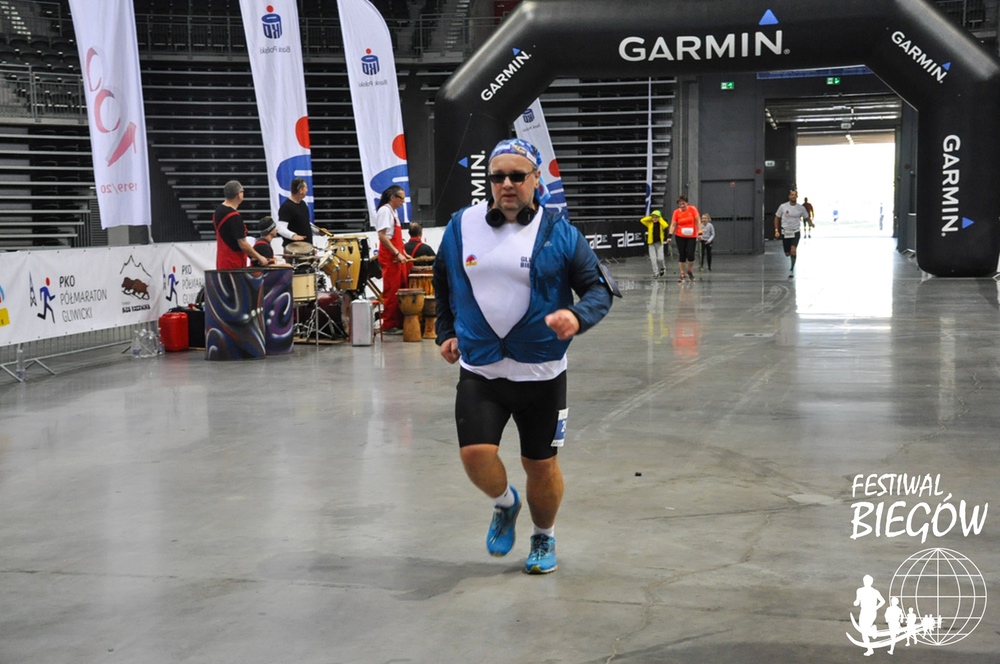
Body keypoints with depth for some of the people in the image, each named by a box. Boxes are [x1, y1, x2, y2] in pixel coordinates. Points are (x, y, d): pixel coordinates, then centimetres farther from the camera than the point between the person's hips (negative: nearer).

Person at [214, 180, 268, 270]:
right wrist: (259, 258, -7)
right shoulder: (234, 217, -19)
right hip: (234, 265, -9)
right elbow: (243, 244, -20)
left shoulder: (218, 211, 10)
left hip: (222, 262, 9)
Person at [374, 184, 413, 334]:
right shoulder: (384, 211, -11)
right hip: (389, 258, -9)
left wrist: (404, 254, 15)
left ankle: (399, 323, 15)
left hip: (397, 257, 9)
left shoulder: (393, 212, 18)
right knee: (391, 292, -7)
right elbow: (382, 236, -19)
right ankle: (389, 325, -2)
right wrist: (397, 254, -20)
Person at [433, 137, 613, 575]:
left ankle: (544, 539, 38)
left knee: (541, 465, 9)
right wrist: (446, 332, 14)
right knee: (475, 454, -15)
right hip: (478, 371, 1)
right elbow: (442, 284, 20)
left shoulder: (558, 232, -5)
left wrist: (577, 316, -24)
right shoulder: (462, 226, 2)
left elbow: (599, 288, -4)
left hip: (541, 373, -1)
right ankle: (504, 504, 21)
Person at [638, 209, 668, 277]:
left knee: (660, 258, -6)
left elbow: (666, 226, -22)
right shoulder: (649, 223, 1)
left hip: (659, 243, -1)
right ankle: (656, 272, 5)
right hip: (651, 243, 1)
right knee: (653, 259, -2)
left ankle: (662, 268, 23)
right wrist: (650, 218, -6)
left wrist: (660, 219, -11)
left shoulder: (661, 224, -1)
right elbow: (642, 220, -9)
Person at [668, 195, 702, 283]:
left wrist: (700, 233, -14)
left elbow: (698, 221, -6)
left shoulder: (692, 209, -5)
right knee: (682, 256, 1)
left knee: (690, 255, -8)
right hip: (680, 236, 1)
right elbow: (673, 224, -3)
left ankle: (690, 271, 18)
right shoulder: (676, 212, -2)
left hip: (692, 236, -1)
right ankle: (682, 274, 12)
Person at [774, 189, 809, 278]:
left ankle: (792, 269, -13)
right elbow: (777, 218, 4)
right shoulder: (783, 206, -5)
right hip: (785, 232, 1)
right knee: (787, 253, 7)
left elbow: (806, 217, 9)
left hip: (796, 232, -1)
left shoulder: (801, 208, -3)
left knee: (793, 250, -22)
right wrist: (776, 230, -2)